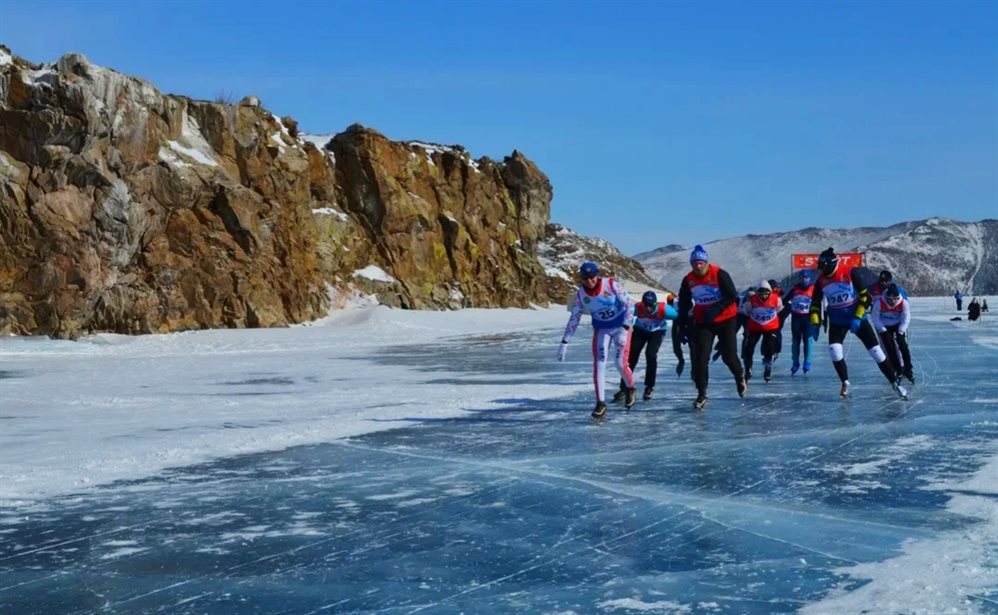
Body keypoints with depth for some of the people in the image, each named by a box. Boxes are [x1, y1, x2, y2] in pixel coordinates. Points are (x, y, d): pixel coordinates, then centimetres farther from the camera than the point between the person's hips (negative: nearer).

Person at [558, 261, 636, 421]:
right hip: (601, 328, 3)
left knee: (620, 363, -9)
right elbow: (574, 319, -2)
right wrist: (564, 343, -4)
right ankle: (600, 403, -4)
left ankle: (631, 389, 22)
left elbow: (629, 305, -16)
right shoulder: (580, 295, -12)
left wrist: (625, 329, -25)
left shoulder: (611, 285, -22)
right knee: (598, 364, -10)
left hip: (621, 325, -3)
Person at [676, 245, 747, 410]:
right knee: (700, 358, -7)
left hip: (725, 320, -3)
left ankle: (739, 377, 33)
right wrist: (683, 323, 7)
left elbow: (732, 296, -17)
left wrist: (716, 309, -28)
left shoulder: (719, 274, -17)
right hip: (702, 323, 3)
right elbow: (684, 303, 9)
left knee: (729, 356, -1)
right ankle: (701, 394, 1)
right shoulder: (688, 280, -3)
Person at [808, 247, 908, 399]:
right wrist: (815, 323, -5)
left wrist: (857, 317, -19)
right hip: (837, 321, 3)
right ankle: (845, 383, 4)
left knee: (875, 350, -4)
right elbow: (815, 302, 5)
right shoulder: (821, 280, -4)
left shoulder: (851, 273, -18)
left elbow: (865, 297, -14)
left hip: (857, 317, -3)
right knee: (834, 350, -17)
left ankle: (895, 382, 9)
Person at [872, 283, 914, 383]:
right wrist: (884, 332, -22)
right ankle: (898, 370, 5)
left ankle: (908, 370, -3)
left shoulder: (904, 303, -25)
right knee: (889, 347, -8)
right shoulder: (879, 303, -28)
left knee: (903, 345, -12)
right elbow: (876, 319, -18)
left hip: (898, 325, 0)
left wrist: (900, 332, -25)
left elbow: (906, 319, -17)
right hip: (884, 326, 0)